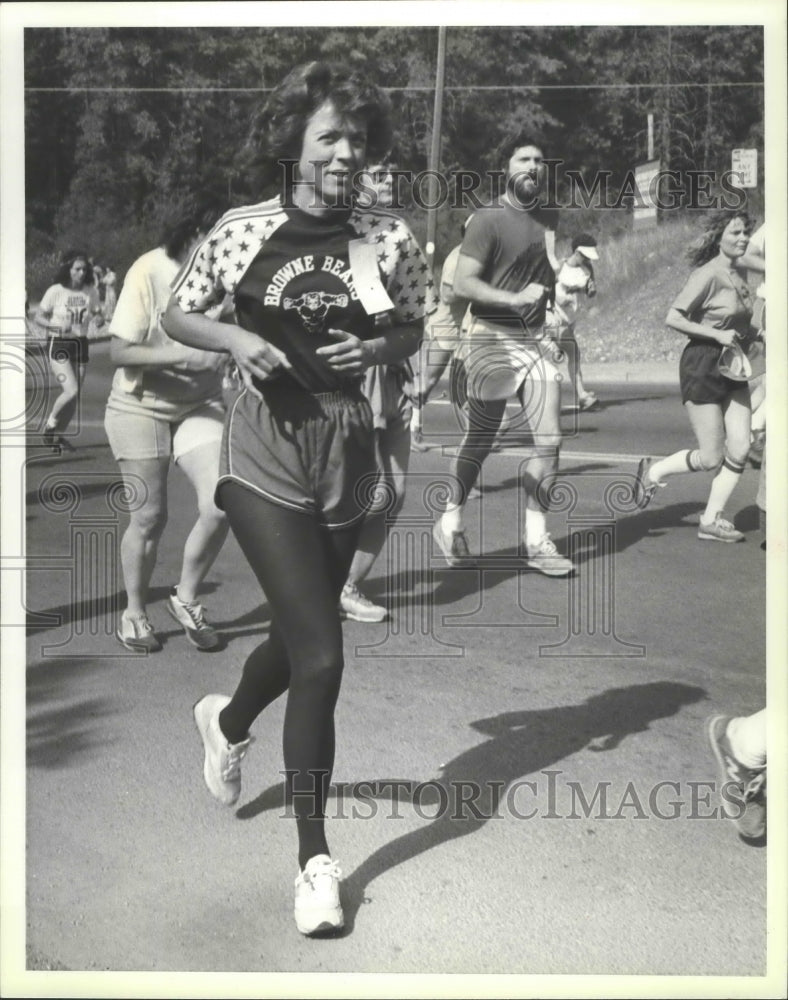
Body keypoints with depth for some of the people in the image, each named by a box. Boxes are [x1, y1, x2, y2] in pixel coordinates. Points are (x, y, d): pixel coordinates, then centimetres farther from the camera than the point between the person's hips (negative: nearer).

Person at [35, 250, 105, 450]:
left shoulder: (90, 292, 0)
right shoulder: (55, 291, -10)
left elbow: (98, 314, 11)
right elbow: (39, 317, -4)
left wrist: (99, 319, -14)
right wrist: (58, 326, -22)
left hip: (80, 344, 5)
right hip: (58, 345, -4)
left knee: (75, 397, 5)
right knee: (71, 391, -19)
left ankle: (58, 435, 24)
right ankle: (50, 424, 7)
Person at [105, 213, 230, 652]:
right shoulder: (150, 271, -19)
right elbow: (120, 352, -19)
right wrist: (186, 355, -30)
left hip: (201, 406, 3)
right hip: (141, 408, -3)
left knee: (222, 505, -12)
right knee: (149, 518, 1)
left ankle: (186, 599, 12)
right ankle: (135, 613, 25)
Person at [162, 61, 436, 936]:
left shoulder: (387, 239, 1)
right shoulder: (243, 230, -4)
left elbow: (414, 332, 12)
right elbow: (177, 316, 6)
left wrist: (378, 349, -9)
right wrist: (235, 340, -13)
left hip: (347, 454, 4)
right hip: (265, 453, -4)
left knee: (300, 637, 18)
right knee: (320, 654, -11)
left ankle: (227, 720, 54)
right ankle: (314, 859, 4)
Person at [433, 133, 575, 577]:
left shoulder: (549, 220, 13)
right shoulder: (489, 219, -8)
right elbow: (463, 282, -15)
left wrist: (568, 276, 6)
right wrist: (514, 299, -25)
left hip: (536, 340, 6)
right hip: (493, 340, -6)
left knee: (550, 441, -2)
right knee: (480, 442, 4)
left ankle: (537, 540, 7)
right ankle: (451, 523, 23)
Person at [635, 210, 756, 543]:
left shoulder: (739, 273, 11)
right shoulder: (708, 274, -14)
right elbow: (673, 318, -18)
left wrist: (745, 334, 6)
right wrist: (717, 334, -23)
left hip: (732, 367, 8)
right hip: (702, 365, -8)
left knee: (740, 447, -1)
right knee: (711, 459, -4)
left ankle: (712, 519, 9)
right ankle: (653, 471, 21)